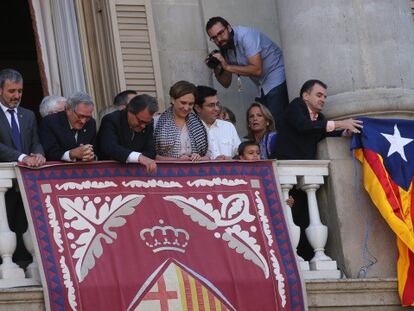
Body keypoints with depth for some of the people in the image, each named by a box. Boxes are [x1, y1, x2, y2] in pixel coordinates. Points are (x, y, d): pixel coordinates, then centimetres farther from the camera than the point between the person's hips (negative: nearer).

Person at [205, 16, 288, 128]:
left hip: (277, 79, -7)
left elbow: (257, 70, -25)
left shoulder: (245, 35, -17)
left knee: (275, 124, -20)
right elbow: (226, 83, 9)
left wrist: (227, 67, -23)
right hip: (262, 89, 7)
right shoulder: (224, 49, 5)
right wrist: (216, 69, -10)